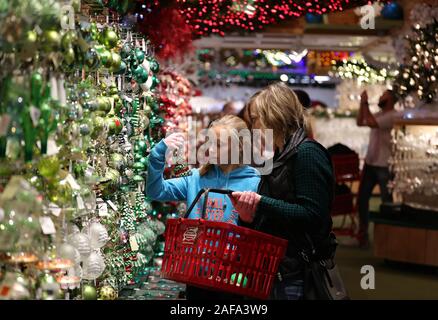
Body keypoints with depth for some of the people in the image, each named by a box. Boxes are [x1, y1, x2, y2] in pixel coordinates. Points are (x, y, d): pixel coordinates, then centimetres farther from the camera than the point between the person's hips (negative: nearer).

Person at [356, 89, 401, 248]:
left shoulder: (394, 116, -15)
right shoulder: (379, 114, 13)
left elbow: (370, 122, -25)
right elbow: (360, 122, 11)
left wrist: (365, 103, -15)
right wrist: (362, 103, 3)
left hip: (385, 166, -9)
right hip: (370, 163, 9)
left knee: (387, 202, 2)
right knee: (362, 198, 10)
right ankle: (362, 234, 18)